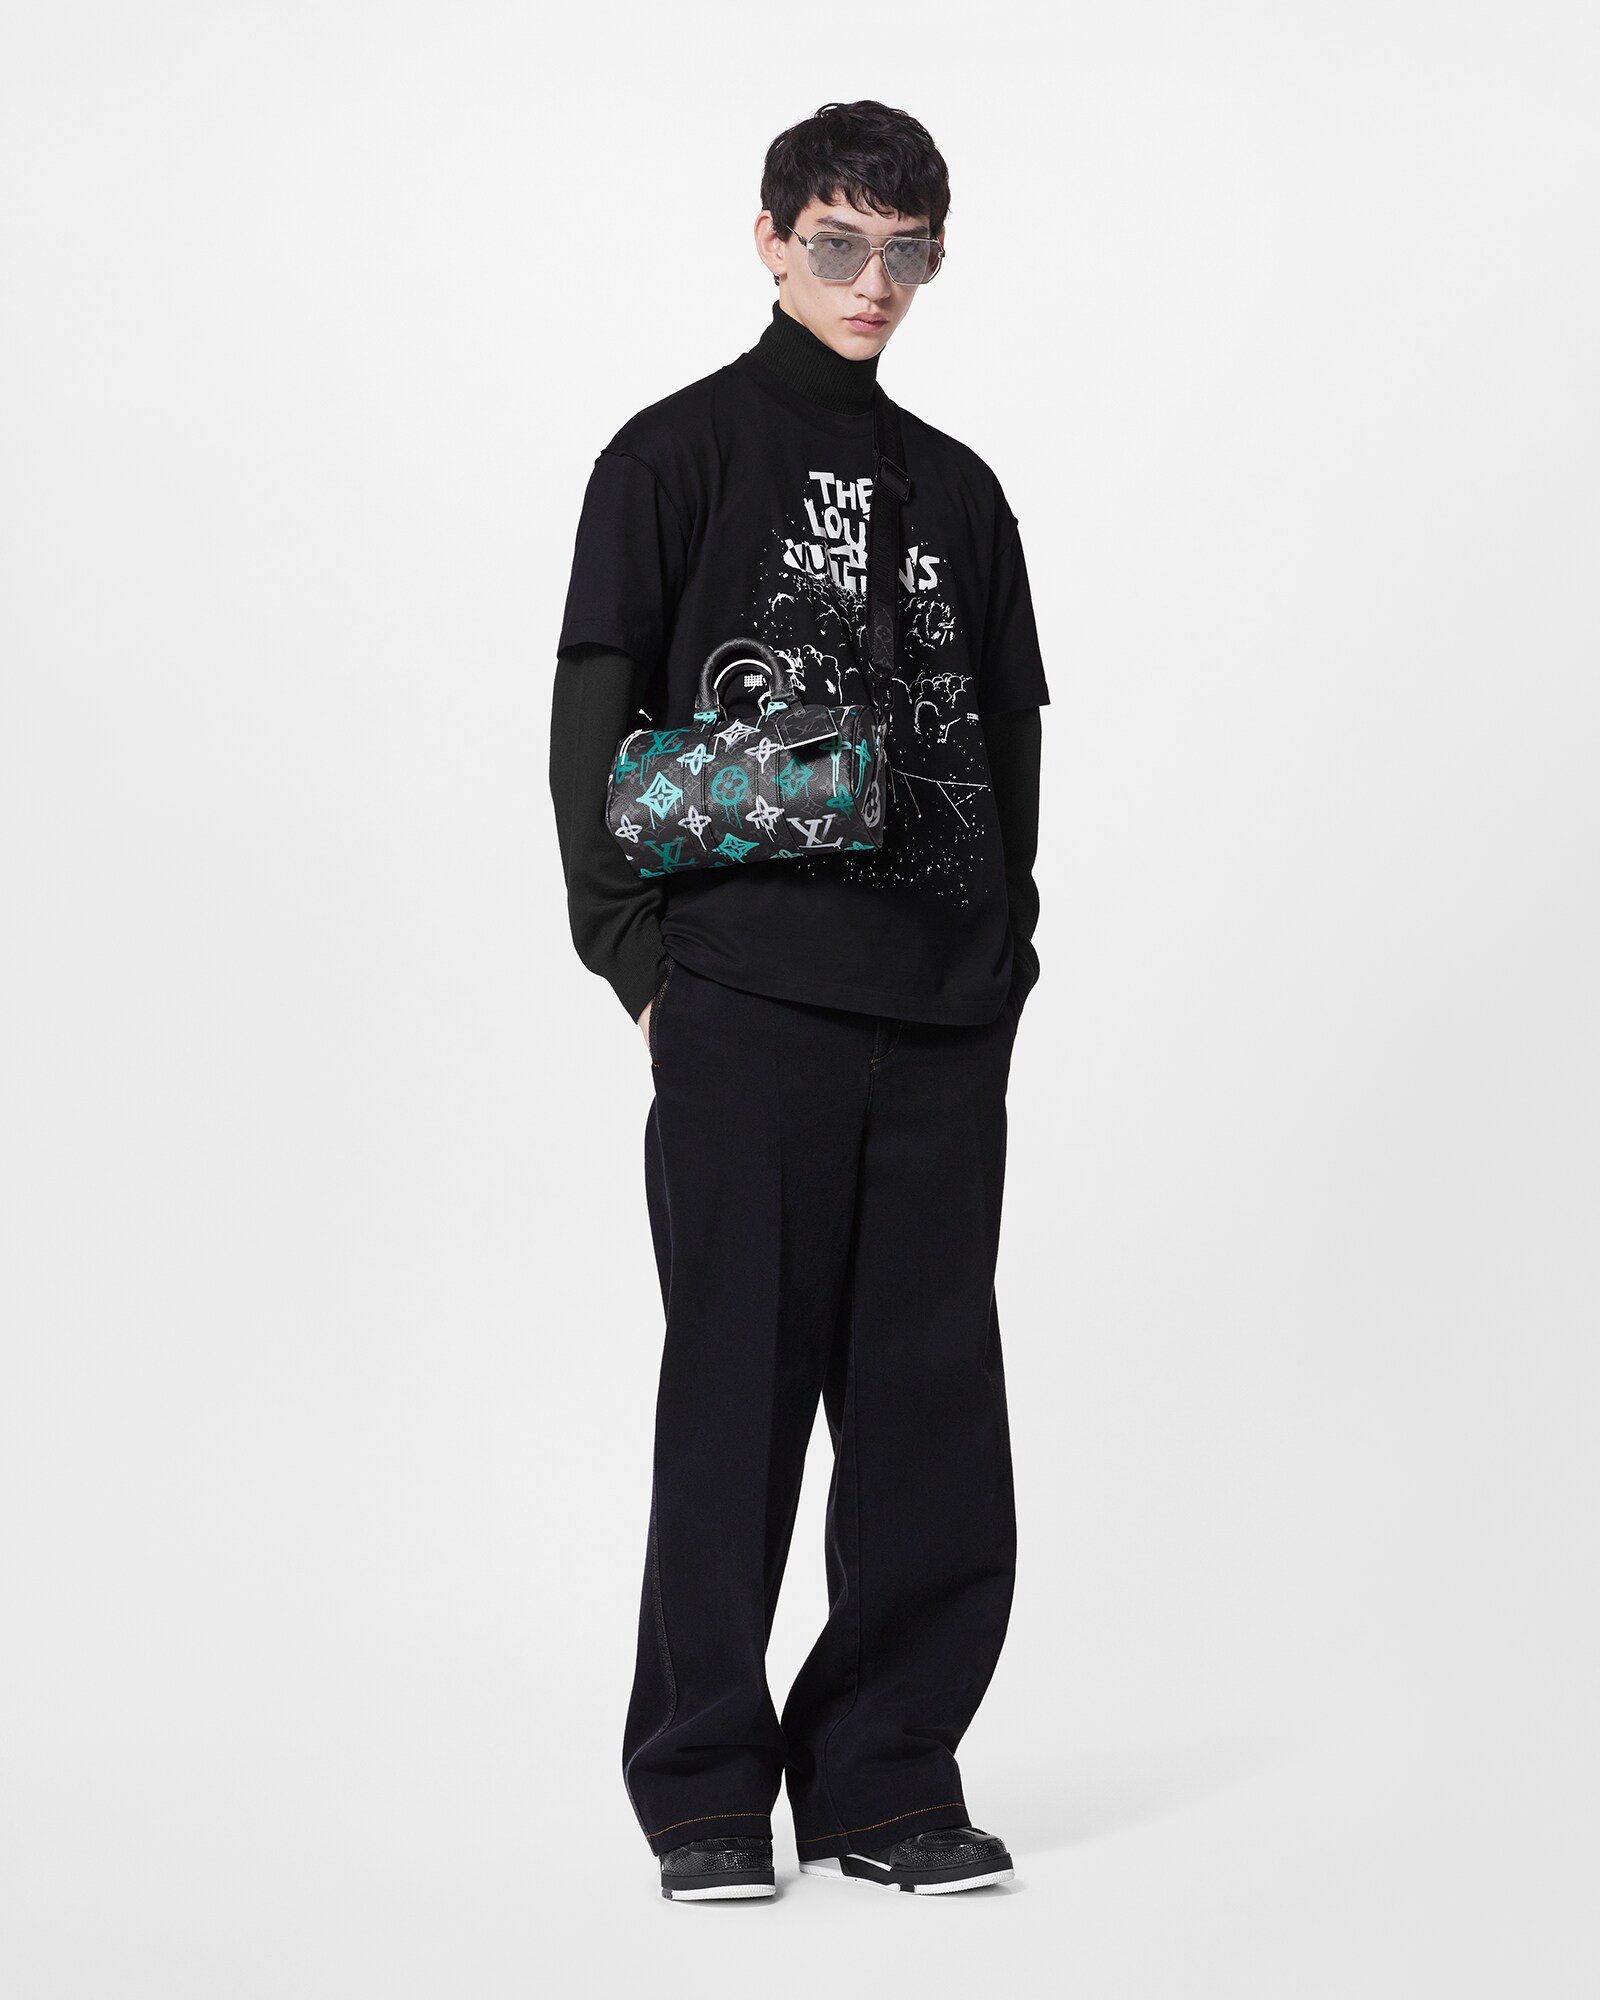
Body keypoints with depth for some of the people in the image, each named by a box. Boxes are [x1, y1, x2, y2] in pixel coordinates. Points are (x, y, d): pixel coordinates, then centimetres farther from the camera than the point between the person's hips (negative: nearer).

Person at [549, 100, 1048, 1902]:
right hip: (746, 1000, -4)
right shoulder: (677, 456, 5)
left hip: (944, 1015, 5)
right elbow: (595, 719, 0)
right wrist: (636, 958, -7)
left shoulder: (955, 490, 19)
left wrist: (1005, 961, 12)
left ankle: (886, 1776, 13)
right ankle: (704, 1788, 7)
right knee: (739, 1389, -2)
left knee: (931, 1404, 4)